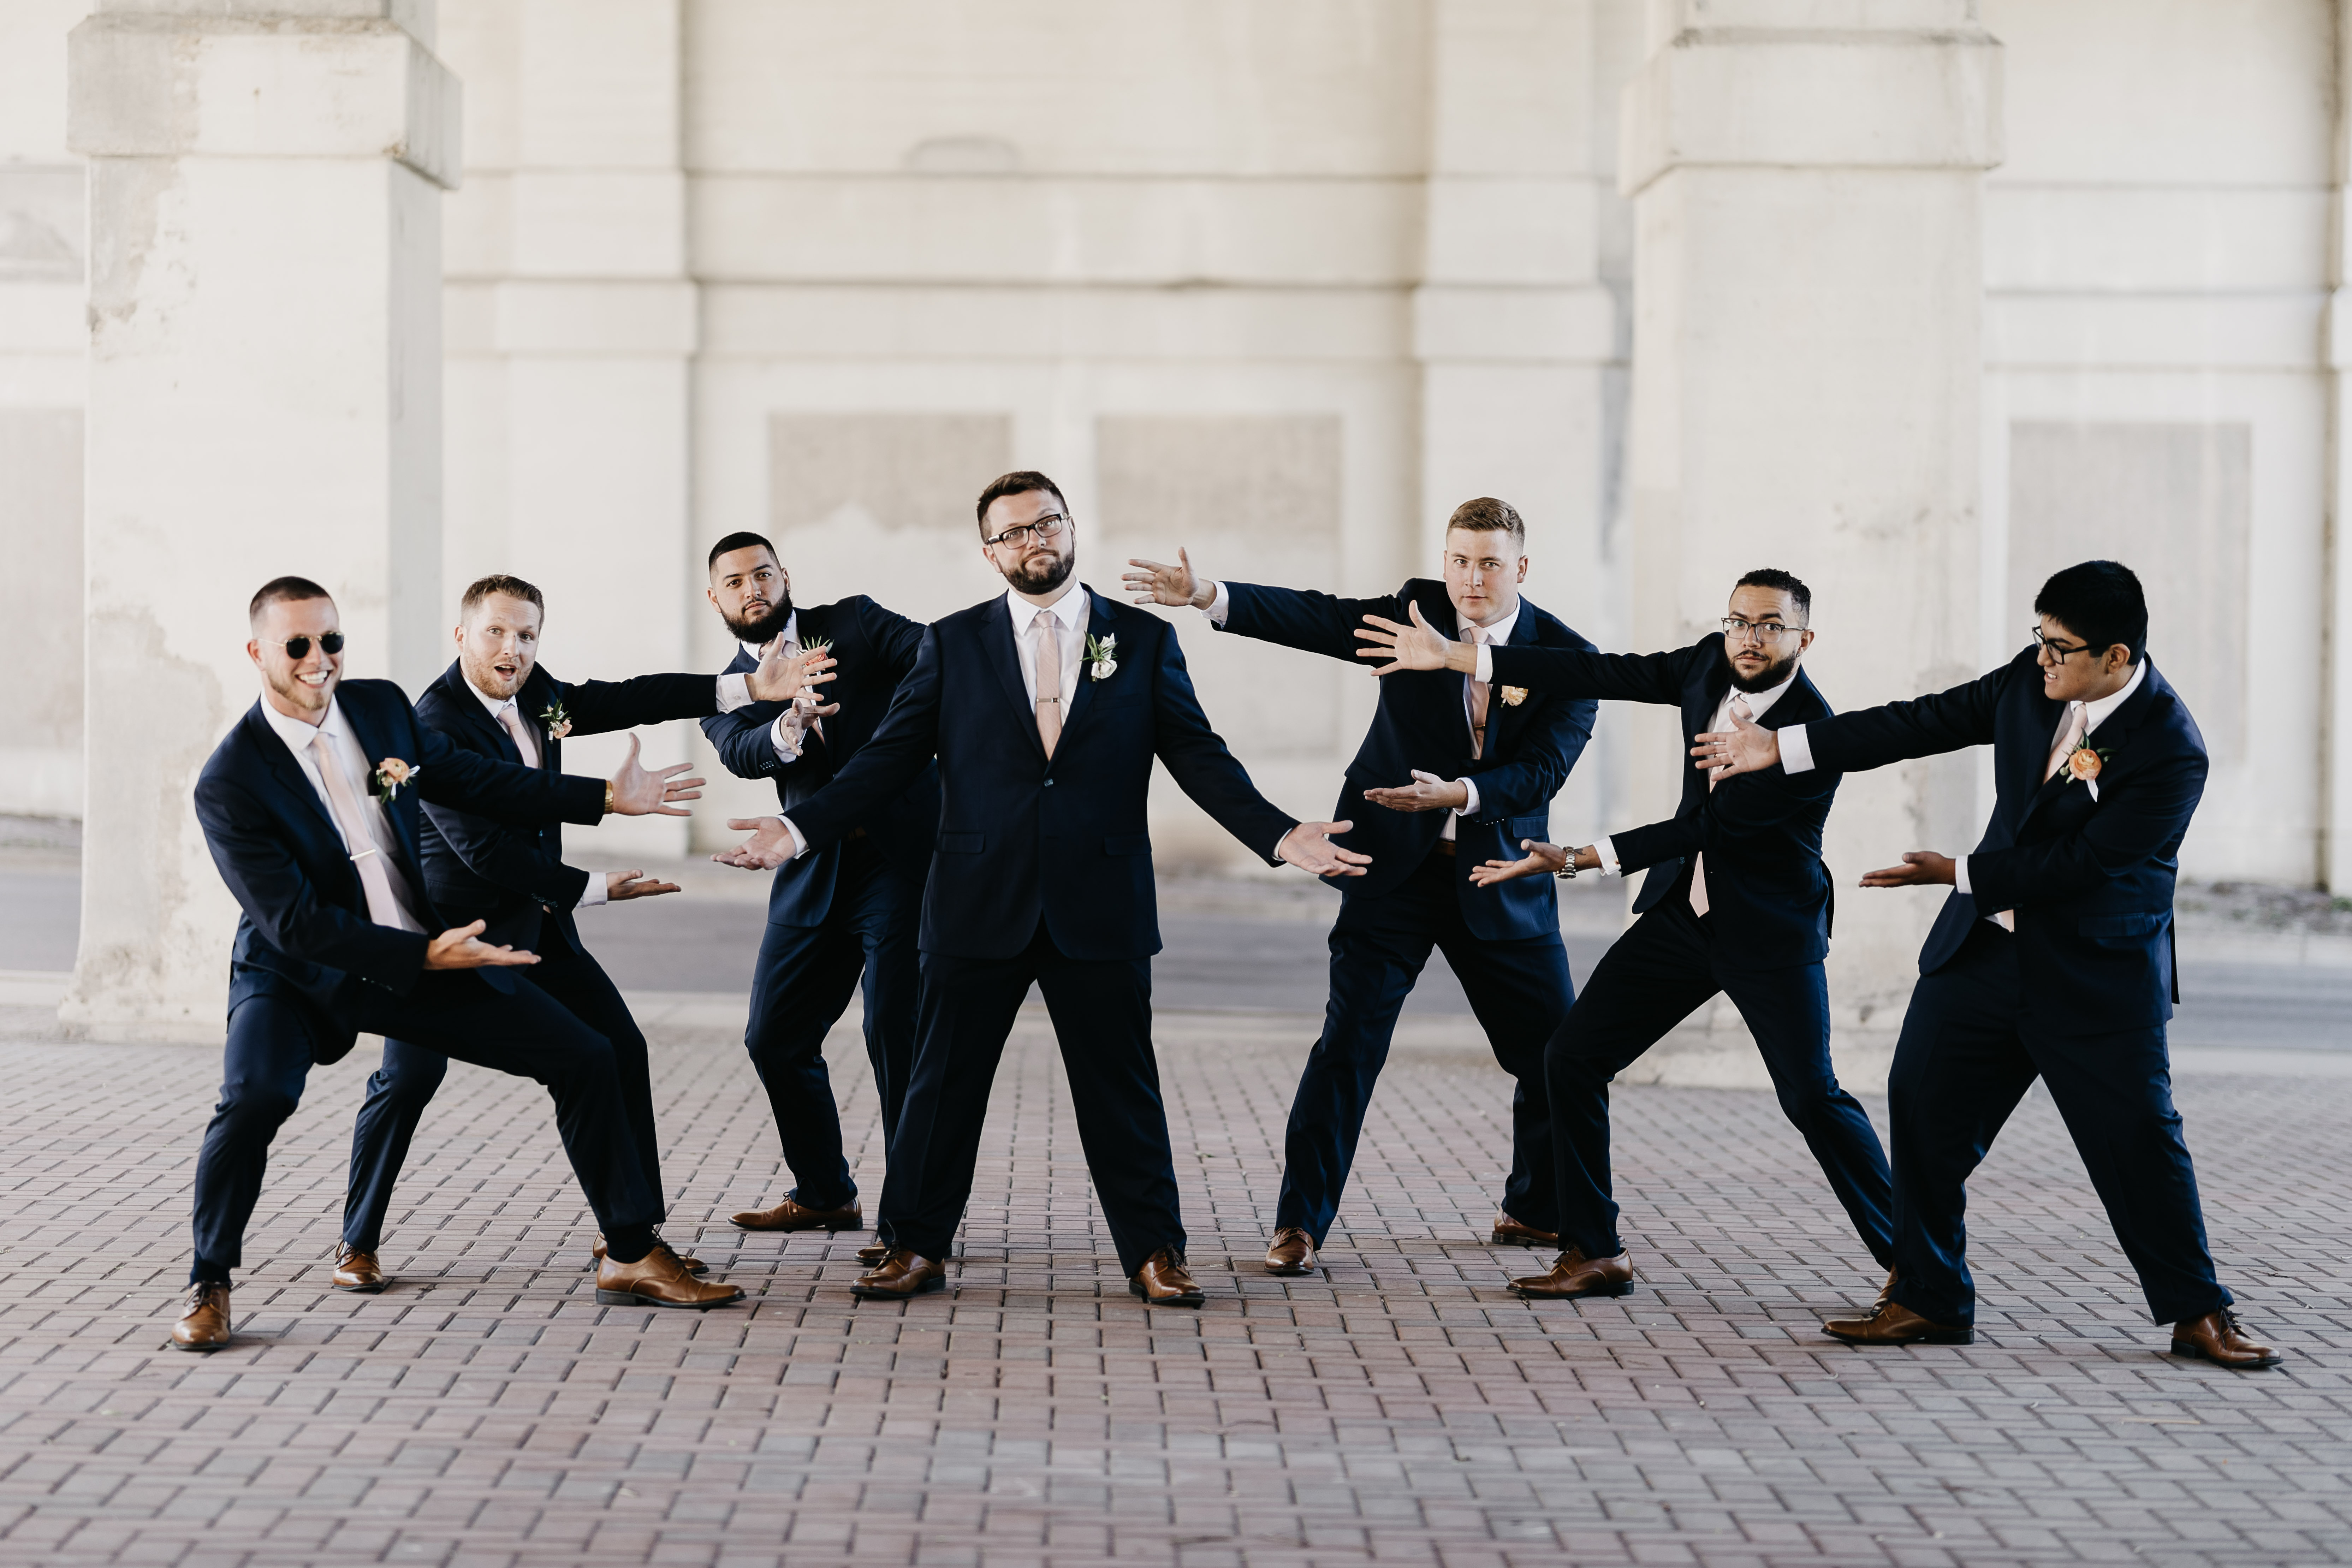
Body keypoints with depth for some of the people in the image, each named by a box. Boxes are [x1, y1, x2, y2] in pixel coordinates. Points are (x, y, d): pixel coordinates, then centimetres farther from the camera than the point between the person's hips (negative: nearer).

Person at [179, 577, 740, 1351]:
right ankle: (208, 1287, -12)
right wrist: (426, 957, -31)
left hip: (423, 953, 6)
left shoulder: (382, 708, -2)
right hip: (298, 975, -5)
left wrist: (606, 798, 11)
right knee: (256, 1094, -35)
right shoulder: (228, 785, -20)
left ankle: (631, 1257, 13)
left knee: (587, 1059, 0)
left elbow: (476, 780, 14)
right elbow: (293, 923, -24)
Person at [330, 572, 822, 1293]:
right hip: (455, 928, -8)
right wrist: (594, 888, -18)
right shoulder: (435, 723, -21)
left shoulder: (535, 694, 2)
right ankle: (358, 1243, 5)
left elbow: (627, 701, 4)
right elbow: (484, 850, -24)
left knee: (619, 1052, 3)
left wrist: (748, 688, -6)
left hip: (537, 923, 8)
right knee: (408, 1077, -13)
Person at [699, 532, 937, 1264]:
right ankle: (824, 1195, 30)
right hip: (814, 879, 5)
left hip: (901, 857, -5)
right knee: (774, 1039, 10)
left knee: (897, 1038, -10)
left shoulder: (855, 625, 4)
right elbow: (740, 752, -12)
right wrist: (787, 726, -34)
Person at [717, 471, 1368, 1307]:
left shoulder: (1144, 640, 6)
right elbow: (891, 757, 5)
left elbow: (1198, 757, 3)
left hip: (1100, 908, 0)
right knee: (944, 1080, 5)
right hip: (980, 904, 1)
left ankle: (1153, 1253, 13)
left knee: (1121, 1085, 4)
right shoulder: (952, 644, 7)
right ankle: (916, 1247, 16)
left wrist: (1279, 833, -11)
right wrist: (802, 828, -6)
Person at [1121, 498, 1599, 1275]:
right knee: (1349, 1040, -10)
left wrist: (1460, 793, -31)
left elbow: (1544, 769, -14)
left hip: (1501, 885, 1)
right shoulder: (1417, 612, -3)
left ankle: (1532, 1212, 25)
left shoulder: (1566, 657, -5)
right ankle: (1299, 1224, -4)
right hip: (1394, 869, -1)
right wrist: (1206, 595, -29)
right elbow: (1315, 619, -15)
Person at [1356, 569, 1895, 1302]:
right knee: (1571, 1058, 1)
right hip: (1684, 913, 7)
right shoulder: (1712, 666, -3)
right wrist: (1451, 656, -2)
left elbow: (1703, 826, -24)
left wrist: (1575, 860, -25)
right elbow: (1604, 674, -1)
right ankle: (1595, 1254, 10)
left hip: (1768, 935, -7)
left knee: (1812, 1096, -13)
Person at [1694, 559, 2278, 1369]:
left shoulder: (2170, 754, -23)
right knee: (1922, 1105, 3)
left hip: (2098, 975, -6)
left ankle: (2198, 1314, 15)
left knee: (2138, 1137, -3)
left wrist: (1959, 875, -17)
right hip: (1986, 946, 6)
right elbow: (1930, 722, 4)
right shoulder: (2033, 677, -4)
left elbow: (2080, 863, -23)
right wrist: (1782, 748, 4)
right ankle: (1929, 1301, 14)